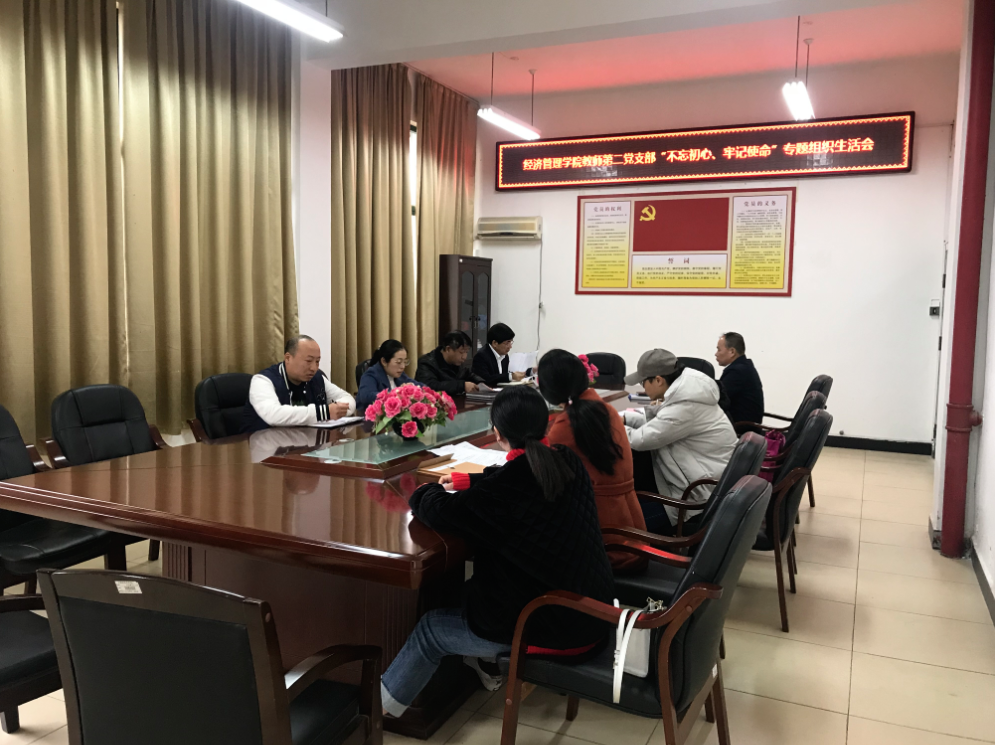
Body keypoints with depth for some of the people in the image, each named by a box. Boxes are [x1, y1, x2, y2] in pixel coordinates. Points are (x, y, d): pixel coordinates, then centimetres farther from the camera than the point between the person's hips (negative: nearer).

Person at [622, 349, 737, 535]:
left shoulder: (685, 405, -25)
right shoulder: (684, 390, 5)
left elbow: (641, 439, -20)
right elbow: (656, 423, 18)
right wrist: (623, 417, 6)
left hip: (704, 491, -10)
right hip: (699, 476, 10)